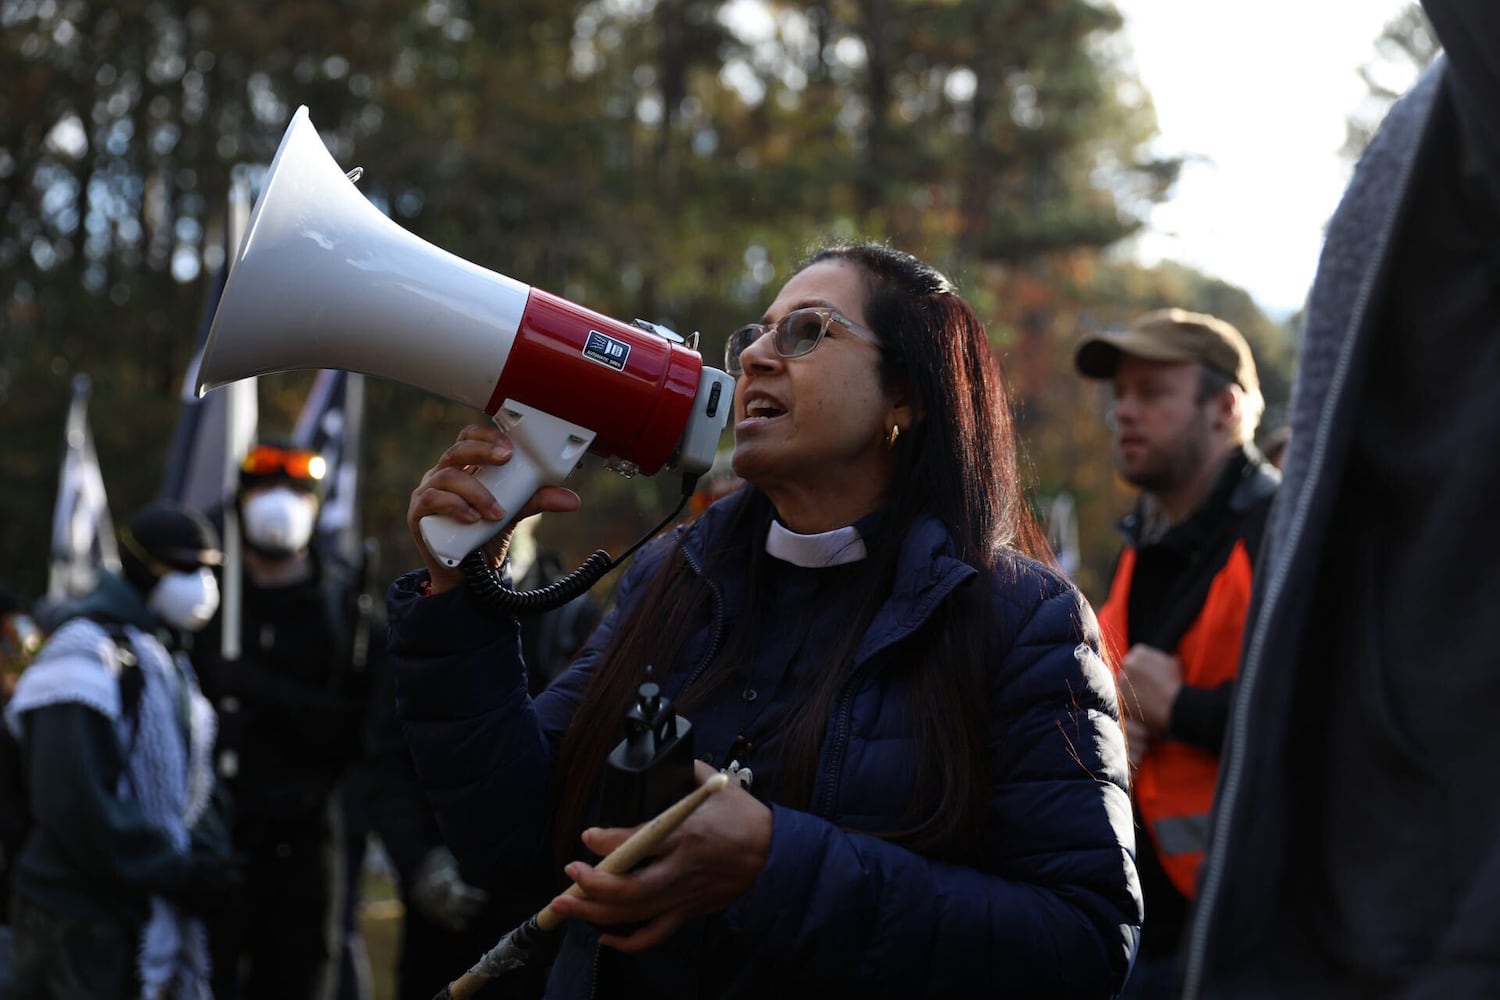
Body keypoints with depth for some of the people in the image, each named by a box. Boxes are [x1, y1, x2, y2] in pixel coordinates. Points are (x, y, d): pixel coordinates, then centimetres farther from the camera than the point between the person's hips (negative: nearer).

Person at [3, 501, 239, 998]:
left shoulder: (170, 662, 16)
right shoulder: (89, 654, -16)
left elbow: (194, 781, 18)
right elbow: (77, 801, -24)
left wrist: (208, 855, -1)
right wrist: (176, 872, -20)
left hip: (148, 914, 9)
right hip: (77, 918, -9)